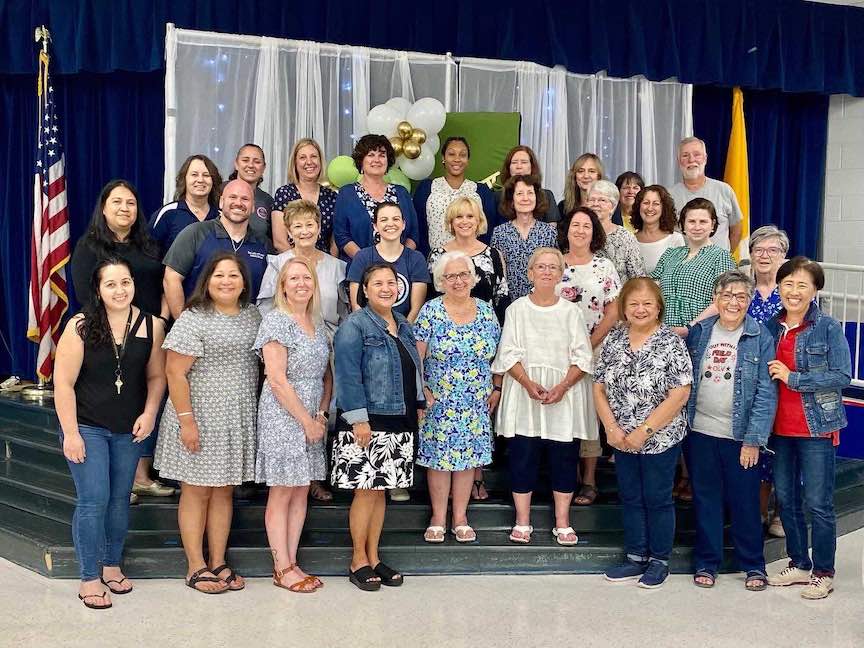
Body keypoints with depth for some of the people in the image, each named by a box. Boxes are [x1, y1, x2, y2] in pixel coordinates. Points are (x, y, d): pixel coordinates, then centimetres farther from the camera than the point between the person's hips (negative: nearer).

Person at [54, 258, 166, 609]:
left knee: (120, 500, 13)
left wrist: (149, 413, -7)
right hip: (86, 428, -3)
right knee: (93, 501, -4)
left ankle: (112, 566, 30)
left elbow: (156, 376, 6)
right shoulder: (80, 326, -12)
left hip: (128, 430, 3)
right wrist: (71, 433, -13)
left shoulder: (151, 326, -4)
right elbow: (63, 383, -11)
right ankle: (89, 578, 9)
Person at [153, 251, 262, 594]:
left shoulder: (253, 316, 9)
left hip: (238, 421, 6)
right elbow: (175, 373, -14)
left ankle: (218, 562, 22)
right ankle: (196, 567, 12)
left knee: (224, 491, 13)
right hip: (201, 420, -6)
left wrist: (255, 412, 12)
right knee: (197, 491, 2)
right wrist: (186, 420, -18)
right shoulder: (193, 319, -11)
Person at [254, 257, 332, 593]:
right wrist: (306, 421, -14)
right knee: (282, 494, 0)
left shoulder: (317, 322, 12)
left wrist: (322, 414, 0)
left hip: (312, 417, 7)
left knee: (301, 492, 9)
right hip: (283, 417, -7)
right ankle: (282, 569, 8)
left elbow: (326, 374, 15)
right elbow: (276, 379, -16)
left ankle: (291, 562, 18)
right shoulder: (276, 320, -10)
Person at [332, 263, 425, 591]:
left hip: (398, 423, 7)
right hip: (367, 422, -7)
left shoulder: (403, 324, 15)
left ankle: (374, 558, 21)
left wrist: (418, 404, 15)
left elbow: (414, 370, 21)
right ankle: (358, 561, 11)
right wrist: (358, 419, -19)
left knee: (380, 490, 12)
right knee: (366, 490, -2)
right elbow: (348, 376, -15)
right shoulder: (354, 326, -9)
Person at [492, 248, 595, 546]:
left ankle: (562, 522, 14)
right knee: (523, 456, 2)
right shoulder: (517, 309, 5)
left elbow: (582, 357, 0)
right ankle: (522, 522, 13)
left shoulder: (571, 311, 5)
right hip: (524, 395, 0)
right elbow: (509, 354, -1)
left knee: (564, 457, 4)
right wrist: (529, 384, -16)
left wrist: (563, 387, -15)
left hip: (564, 396, 0)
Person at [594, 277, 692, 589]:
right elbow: (599, 388, 4)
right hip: (623, 440, 5)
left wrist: (644, 430, -18)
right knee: (630, 499, 14)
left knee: (658, 499, 7)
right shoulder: (612, 340, 2)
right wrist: (612, 428, -8)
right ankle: (636, 558, 28)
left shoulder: (671, 343, -12)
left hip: (661, 439, -5)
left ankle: (659, 561, 23)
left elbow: (679, 395, -17)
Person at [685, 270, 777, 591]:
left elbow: (766, 393, -8)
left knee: (745, 501, 7)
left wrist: (754, 440, -12)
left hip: (741, 435, -2)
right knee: (705, 499, 12)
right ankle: (706, 563, 25)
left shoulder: (760, 337, -5)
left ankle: (753, 565, 23)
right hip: (700, 432, 3)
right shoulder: (699, 332, 3)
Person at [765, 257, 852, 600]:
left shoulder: (828, 327, -9)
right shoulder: (771, 327, 6)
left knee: (818, 503, 0)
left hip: (816, 427, -5)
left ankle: (823, 573, 15)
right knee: (786, 499, 13)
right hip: (781, 427, 5)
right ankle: (799, 564, 28)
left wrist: (793, 378, -18)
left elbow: (842, 376, -15)